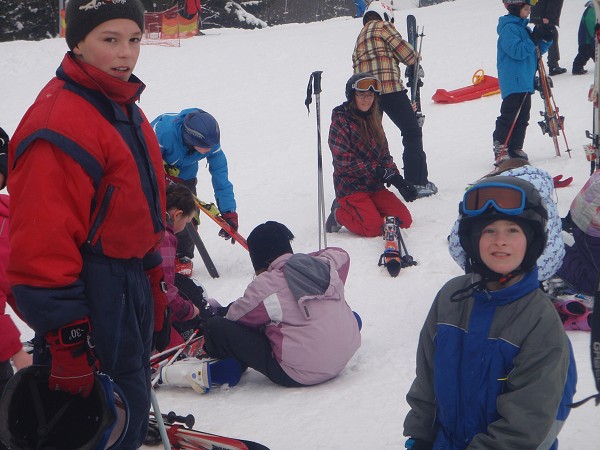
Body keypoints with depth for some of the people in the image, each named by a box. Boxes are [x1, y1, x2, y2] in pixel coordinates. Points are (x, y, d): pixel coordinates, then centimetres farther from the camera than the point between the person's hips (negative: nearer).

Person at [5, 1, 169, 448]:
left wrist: (154, 290, 22)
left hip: (130, 288, 10)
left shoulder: (126, 111, 12)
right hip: (88, 294, -10)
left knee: (132, 405, 21)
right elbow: (44, 238, -23)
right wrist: (67, 339, -23)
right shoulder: (59, 121, -20)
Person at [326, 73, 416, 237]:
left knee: (404, 220, -6)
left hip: (375, 186, 7)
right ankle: (340, 214, 6)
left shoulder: (373, 120, 13)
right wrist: (379, 171, -18)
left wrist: (397, 179, -6)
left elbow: (384, 155, 12)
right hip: (350, 187, -7)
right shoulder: (341, 121, -10)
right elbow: (345, 162, -16)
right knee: (374, 228, -21)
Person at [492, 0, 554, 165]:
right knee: (509, 116, -9)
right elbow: (517, 51, -21)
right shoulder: (509, 28, -11)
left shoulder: (523, 27, 17)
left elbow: (536, 51, 20)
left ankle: (515, 149, 15)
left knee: (522, 117, 10)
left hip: (525, 82, 9)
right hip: (513, 82, -9)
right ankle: (500, 150, -7)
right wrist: (535, 38, -22)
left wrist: (546, 39, 4)